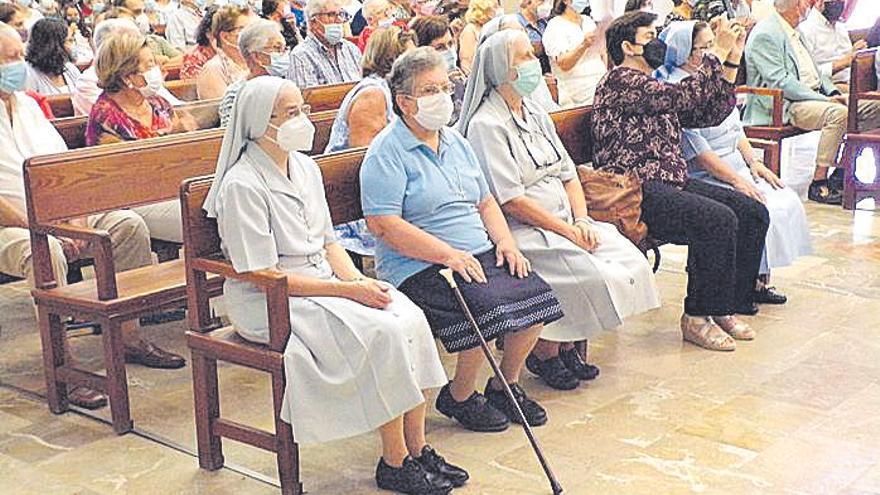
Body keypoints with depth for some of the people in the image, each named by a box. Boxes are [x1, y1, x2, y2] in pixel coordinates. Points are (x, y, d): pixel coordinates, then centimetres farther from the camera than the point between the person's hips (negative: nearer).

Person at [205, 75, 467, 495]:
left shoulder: (305, 167, 11)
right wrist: (349, 290, -19)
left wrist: (360, 280, -5)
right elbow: (265, 276, -18)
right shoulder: (241, 186, -15)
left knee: (410, 317, -16)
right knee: (382, 331, -26)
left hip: (324, 283, 8)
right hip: (271, 304, -8)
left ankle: (418, 448, -9)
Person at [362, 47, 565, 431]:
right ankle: (458, 397, -2)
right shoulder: (387, 151, -7)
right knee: (488, 308, -28)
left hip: (481, 254, 8)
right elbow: (384, 225, -17)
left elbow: (485, 202, 24)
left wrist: (505, 242, 4)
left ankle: (506, 384, 11)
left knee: (537, 296, -11)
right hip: (420, 267, -7)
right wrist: (449, 255, -20)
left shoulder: (454, 141, 18)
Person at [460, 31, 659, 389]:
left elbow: (569, 175, 15)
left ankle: (567, 346, 4)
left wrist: (582, 220, -4)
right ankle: (544, 352, -3)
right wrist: (568, 231, -17)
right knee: (588, 272, -27)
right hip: (520, 230, -8)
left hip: (565, 221, 8)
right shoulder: (486, 124, -11)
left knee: (628, 258, -10)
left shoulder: (535, 114, 16)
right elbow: (511, 199, -17)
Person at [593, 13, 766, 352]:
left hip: (672, 183, 10)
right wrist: (718, 51, -10)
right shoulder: (620, 81, -7)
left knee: (753, 213, -3)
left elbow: (710, 114, 17)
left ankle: (726, 308, 4)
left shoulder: (656, 87, 23)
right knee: (718, 219, -27)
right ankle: (697, 319, -13)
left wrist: (732, 60, 11)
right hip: (635, 191, -10)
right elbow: (684, 97, -19)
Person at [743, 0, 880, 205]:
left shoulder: (793, 30, 18)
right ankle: (818, 183, -23)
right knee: (839, 113, -32)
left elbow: (813, 69, 22)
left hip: (813, 96, 10)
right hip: (781, 106, -10)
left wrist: (833, 93, 3)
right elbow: (780, 82, -20)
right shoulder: (765, 35, -13)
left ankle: (843, 173, 4)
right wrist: (825, 100, -21)